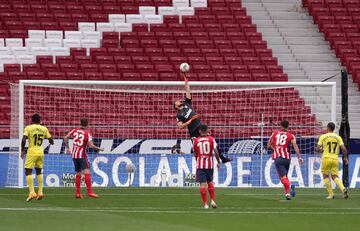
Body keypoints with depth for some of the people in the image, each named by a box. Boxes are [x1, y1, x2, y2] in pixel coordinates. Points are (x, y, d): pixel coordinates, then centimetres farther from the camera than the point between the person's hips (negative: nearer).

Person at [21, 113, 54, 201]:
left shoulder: (28, 128, -4)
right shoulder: (44, 129, 6)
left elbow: (23, 140, -14)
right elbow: (51, 141, 10)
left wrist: (22, 151, -2)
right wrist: (51, 142, 33)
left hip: (32, 152, -4)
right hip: (40, 152, 4)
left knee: (28, 171, 0)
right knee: (39, 171, 19)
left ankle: (32, 192, -12)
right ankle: (40, 192, 13)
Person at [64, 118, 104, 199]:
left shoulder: (75, 131, 6)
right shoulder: (87, 134, -8)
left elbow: (65, 138, 6)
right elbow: (91, 145, -17)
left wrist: (67, 148, 15)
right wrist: (99, 149, -1)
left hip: (74, 155, 6)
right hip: (82, 155, -6)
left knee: (78, 173, 13)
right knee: (87, 172, -13)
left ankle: (77, 193, 12)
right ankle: (89, 191, -24)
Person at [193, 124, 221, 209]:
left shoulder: (196, 140, 0)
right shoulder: (211, 139, -3)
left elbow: (195, 154, 9)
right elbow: (216, 151, -10)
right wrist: (218, 162, 0)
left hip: (200, 165, -1)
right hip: (210, 164, 1)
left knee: (203, 184, -1)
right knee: (210, 182, 18)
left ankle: (205, 204, -6)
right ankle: (213, 200, 7)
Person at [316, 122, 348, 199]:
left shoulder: (323, 137, -1)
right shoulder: (338, 137, 5)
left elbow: (318, 149, -2)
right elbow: (343, 149, -1)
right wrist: (345, 158, 13)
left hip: (326, 158, -3)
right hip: (335, 159, 3)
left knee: (325, 176, 12)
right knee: (335, 176, 7)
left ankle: (331, 194, 7)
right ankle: (343, 189, -19)